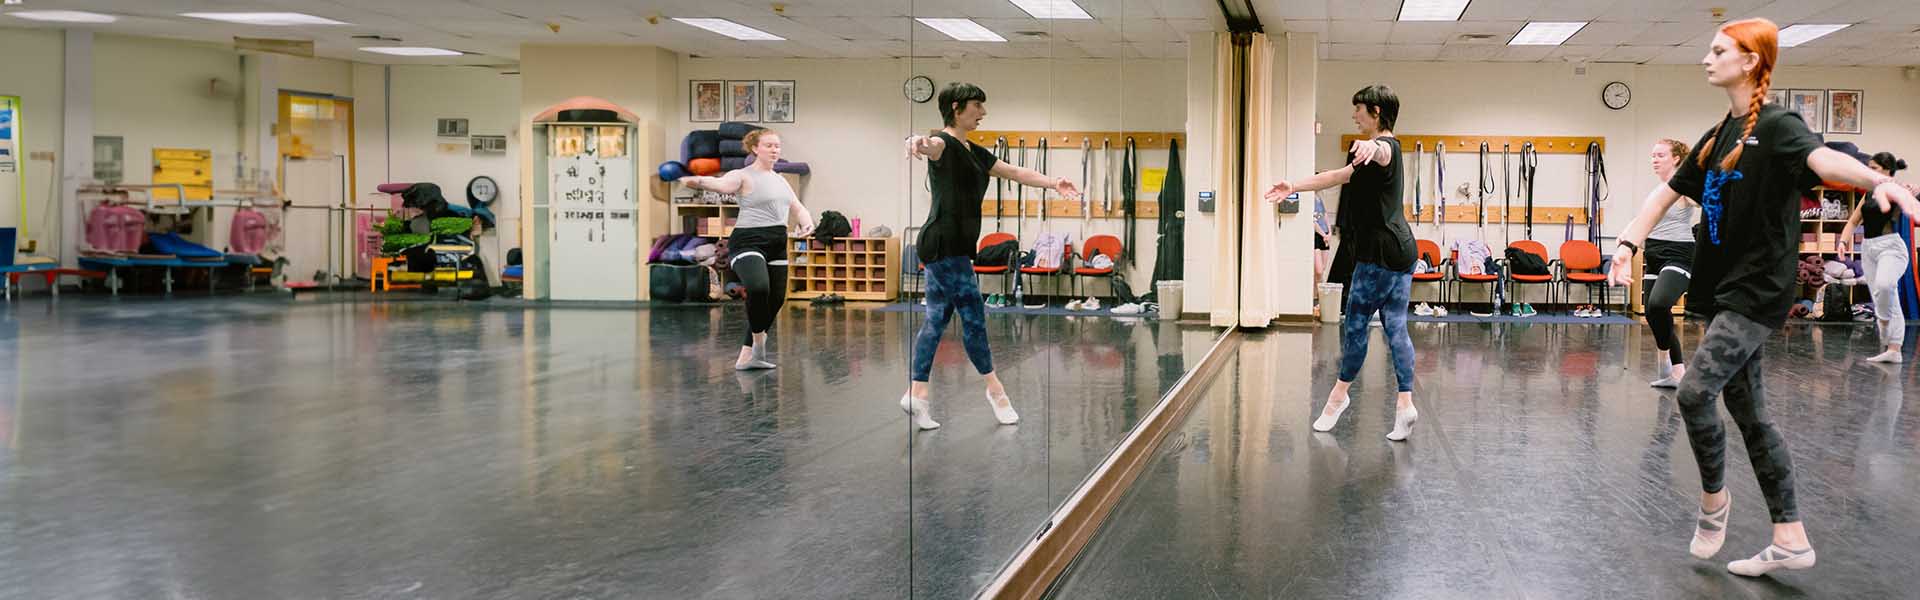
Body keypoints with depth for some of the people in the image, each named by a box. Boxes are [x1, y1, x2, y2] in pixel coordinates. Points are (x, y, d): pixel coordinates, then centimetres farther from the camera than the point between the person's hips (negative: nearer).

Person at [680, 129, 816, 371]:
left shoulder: (780, 180, 18)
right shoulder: (744, 176, -5)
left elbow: (798, 209, 21)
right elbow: (721, 183, -25)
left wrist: (807, 223, -4)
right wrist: (697, 181, -48)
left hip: (776, 245, 8)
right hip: (749, 243, -8)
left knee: (775, 300, 5)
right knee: (758, 288, -32)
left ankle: (746, 357, 14)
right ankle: (758, 341, -11)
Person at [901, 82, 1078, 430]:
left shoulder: (974, 153, 19)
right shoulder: (945, 144, -11)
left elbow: (1017, 173, 22)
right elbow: (934, 146, -36)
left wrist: (1053, 183, 9)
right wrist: (919, 142, -61)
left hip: (955, 248, 10)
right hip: (944, 245, -10)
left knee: (936, 320, 8)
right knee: (973, 316, -1)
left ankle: (916, 394, 9)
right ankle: (994, 389, 11)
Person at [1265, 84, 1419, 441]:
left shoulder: (1385, 146, -11)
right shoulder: (1377, 151, 22)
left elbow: (1382, 154, -38)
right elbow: (1340, 176, 30)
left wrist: (1370, 147, -62)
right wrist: (1294, 187, 28)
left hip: (1381, 254, -10)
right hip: (1400, 251, 10)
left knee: (1355, 323, 2)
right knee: (1395, 327, 5)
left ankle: (1339, 395, 15)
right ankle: (1405, 403, 0)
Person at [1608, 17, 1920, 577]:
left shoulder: (1777, 126, -12)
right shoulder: (1716, 138, 13)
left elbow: (1822, 158, -32)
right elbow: (1666, 193, 17)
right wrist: (1629, 242, 2)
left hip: (1758, 292, -9)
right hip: (1723, 289, 9)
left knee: (1695, 391, -18)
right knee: (1748, 411, 8)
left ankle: (1713, 496, 7)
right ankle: (1791, 539, 14)